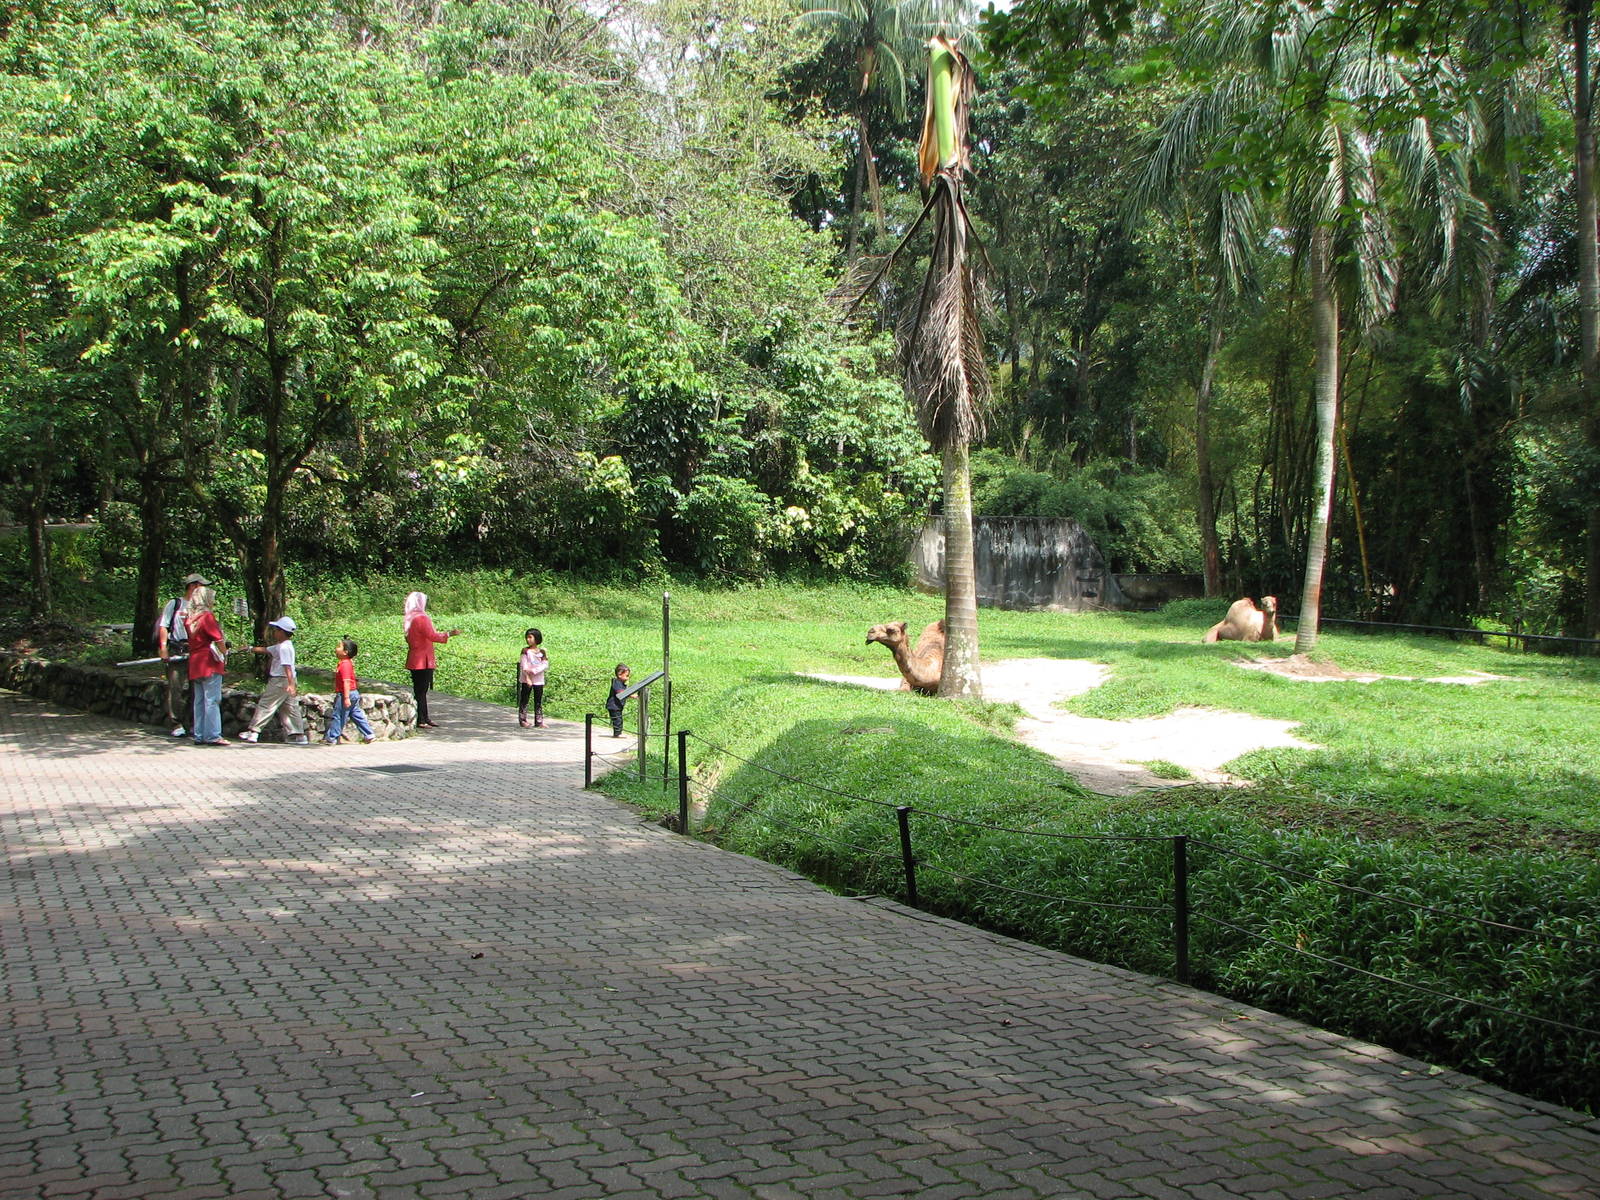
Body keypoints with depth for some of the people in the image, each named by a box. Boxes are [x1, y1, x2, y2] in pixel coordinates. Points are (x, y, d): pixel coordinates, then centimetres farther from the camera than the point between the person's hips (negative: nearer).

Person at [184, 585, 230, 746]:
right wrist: (225, 654, 1)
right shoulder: (207, 616, -10)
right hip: (210, 663, -8)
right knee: (212, 700, -6)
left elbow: (191, 640, 18)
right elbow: (218, 639, -13)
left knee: (199, 701, 11)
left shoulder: (190, 619, 13)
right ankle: (213, 736, -7)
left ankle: (199, 735, 13)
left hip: (194, 664, 8)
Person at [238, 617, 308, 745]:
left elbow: (287, 667, -24)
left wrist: (291, 684, -31)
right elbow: (266, 650, 27)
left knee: (265, 705, -3)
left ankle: (253, 732, 0)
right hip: (289, 682, 9)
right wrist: (250, 649, 33)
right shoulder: (281, 646, 15)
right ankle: (298, 735, 7)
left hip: (280, 681, -9)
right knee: (290, 708, 9)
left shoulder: (284, 647, -15)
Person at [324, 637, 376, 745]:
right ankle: (369, 734, 15)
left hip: (344, 695, -10)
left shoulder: (344, 664, -19)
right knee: (356, 715, 14)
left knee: (337, 716, -1)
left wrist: (346, 698, -28)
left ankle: (331, 738, 6)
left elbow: (346, 682, -25)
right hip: (354, 693, 10)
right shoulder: (348, 663, 12)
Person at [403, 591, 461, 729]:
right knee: (421, 691, -6)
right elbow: (432, 636, -22)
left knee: (420, 691, 13)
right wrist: (449, 634, -12)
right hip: (423, 661, -9)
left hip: (414, 660, 9)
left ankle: (425, 718, 19)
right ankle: (421, 721, -5)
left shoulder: (410, 619, 14)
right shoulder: (421, 618, -16)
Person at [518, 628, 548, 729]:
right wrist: (528, 678, -16)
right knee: (524, 700, -1)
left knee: (539, 702, 4)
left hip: (539, 680, 2)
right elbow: (524, 665, -7)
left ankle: (539, 722, 8)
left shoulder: (542, 651, 5)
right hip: (526, 680, -2)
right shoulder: (525, 651, 0)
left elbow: (545, 665, -5)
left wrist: (534, 671, -17)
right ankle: (522, 720, 4)